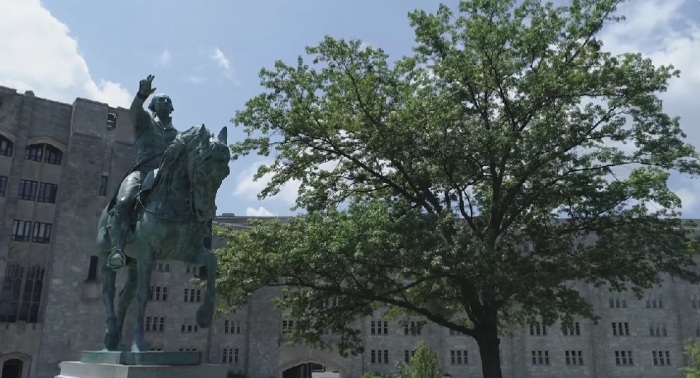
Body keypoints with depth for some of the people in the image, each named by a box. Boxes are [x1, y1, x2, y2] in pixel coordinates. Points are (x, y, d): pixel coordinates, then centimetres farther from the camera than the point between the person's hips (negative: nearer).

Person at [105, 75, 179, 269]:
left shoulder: (176, 134, 31)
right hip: (142, 171, -3)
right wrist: (142, 94, -26)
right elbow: (133, 111, -5)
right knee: (123, 202, -32)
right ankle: (117, 250, -41)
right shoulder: (145, 120, 20)